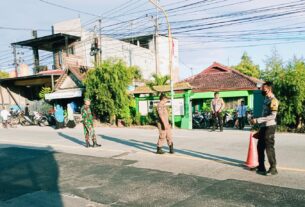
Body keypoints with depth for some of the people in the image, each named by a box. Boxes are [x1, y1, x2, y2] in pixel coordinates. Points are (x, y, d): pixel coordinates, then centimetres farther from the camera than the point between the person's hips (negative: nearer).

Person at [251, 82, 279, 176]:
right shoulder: (266, 99, 15)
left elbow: (272, 116, -23)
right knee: (260, 147, 13)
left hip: (269, 126, -9)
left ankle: (273, 169, 9)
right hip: (263, 126, 9)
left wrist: (257, 120, -24)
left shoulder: (273, 100, -14)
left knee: (269, 147, -2)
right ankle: (261, 167, 24)